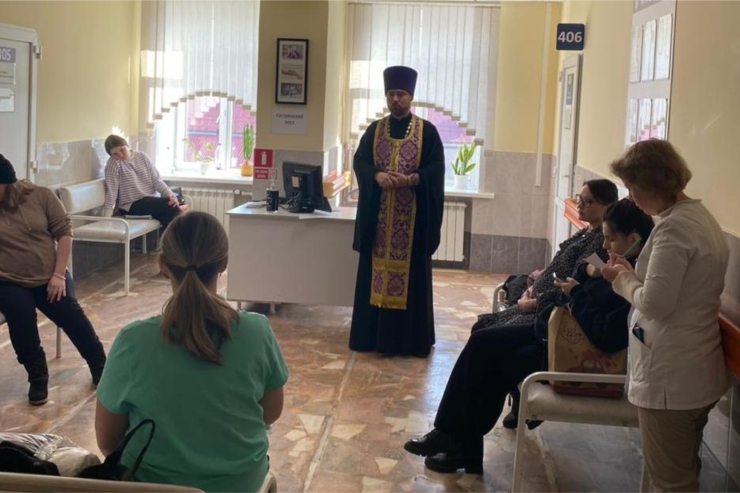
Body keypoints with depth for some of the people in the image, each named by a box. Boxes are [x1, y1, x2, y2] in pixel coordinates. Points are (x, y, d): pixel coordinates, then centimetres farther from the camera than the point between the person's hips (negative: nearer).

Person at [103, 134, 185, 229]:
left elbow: (156, 180, 4)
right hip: (131, 206, -5)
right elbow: (111, 191, -12)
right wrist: (107, 218, -20)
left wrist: (169, 194, -14)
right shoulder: (113, 163, -7)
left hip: (151, 201, 5)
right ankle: (177, 211, 0)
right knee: (169, 205, -25)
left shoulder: (142, 157, 7)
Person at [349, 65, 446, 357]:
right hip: (378, 215, 3)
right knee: (375, 274, 5)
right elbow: (360, 161, 1)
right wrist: (378, 175, -19)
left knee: (411, 275, 0)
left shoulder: (427, 131, 1)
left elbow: (436, 167, -6)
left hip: (413, 216, -3)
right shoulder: (374, 130, 9)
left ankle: (411, 339, 6)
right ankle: (372, 335, 12)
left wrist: (411, 179, -23)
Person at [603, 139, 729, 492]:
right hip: (698, 372, 10)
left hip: (670, 377, -10)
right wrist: (632, 273, 8)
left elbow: (655, 304, -24)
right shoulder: (700, 216, 10)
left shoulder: (674, 227, -21)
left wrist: (623, 279, -7)